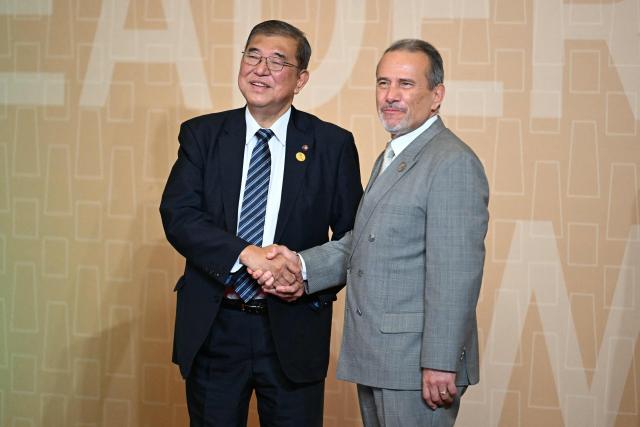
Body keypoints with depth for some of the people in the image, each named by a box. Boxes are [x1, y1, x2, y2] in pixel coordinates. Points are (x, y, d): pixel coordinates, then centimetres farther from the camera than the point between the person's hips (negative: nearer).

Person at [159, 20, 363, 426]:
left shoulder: (332, 144, 1)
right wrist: (246, 254, -22)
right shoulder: (201, 134, 4)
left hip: (293, 329, -1)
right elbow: (178, 213, -8)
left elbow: (353, 234, 2)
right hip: (213, 328, 1)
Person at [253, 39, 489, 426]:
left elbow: (455, 275, -20)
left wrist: (440, 364, -22)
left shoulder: (453, 164, -15)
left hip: (416, 364, -9)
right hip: (374, 358, 9)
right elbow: (361, 242, 12)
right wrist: (302, 267, -3)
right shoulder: (390, 158, 17)